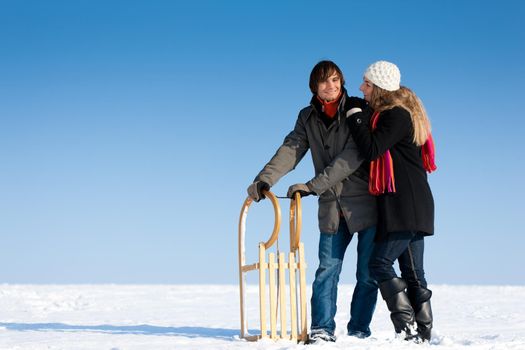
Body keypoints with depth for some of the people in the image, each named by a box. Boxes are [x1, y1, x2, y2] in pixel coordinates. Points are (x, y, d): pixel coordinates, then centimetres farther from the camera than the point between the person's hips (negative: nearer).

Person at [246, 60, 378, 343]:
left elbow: (353, 156, -18)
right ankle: (322, 328, -3)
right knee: (327, 268, -6)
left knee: (368, 273, 1)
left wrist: (313, 186, -23)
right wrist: (264, 180, -21)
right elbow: (290, 150, -4)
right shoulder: (308, 117, 8)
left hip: (366, 202, -3)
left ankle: (358, 331, 11)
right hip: (332, 206, 3)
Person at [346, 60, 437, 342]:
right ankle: (421, 332, 8)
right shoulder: (388, 114, 19)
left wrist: (356, 118, -7)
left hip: (406, 205, -10)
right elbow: (375, 150, 23)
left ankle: (407, 326, -13)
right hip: (403, 206, 10)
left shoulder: (398, 115, -12)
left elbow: (372, 149, -20)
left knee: (380, 262, -12)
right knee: (412, 271, 7)